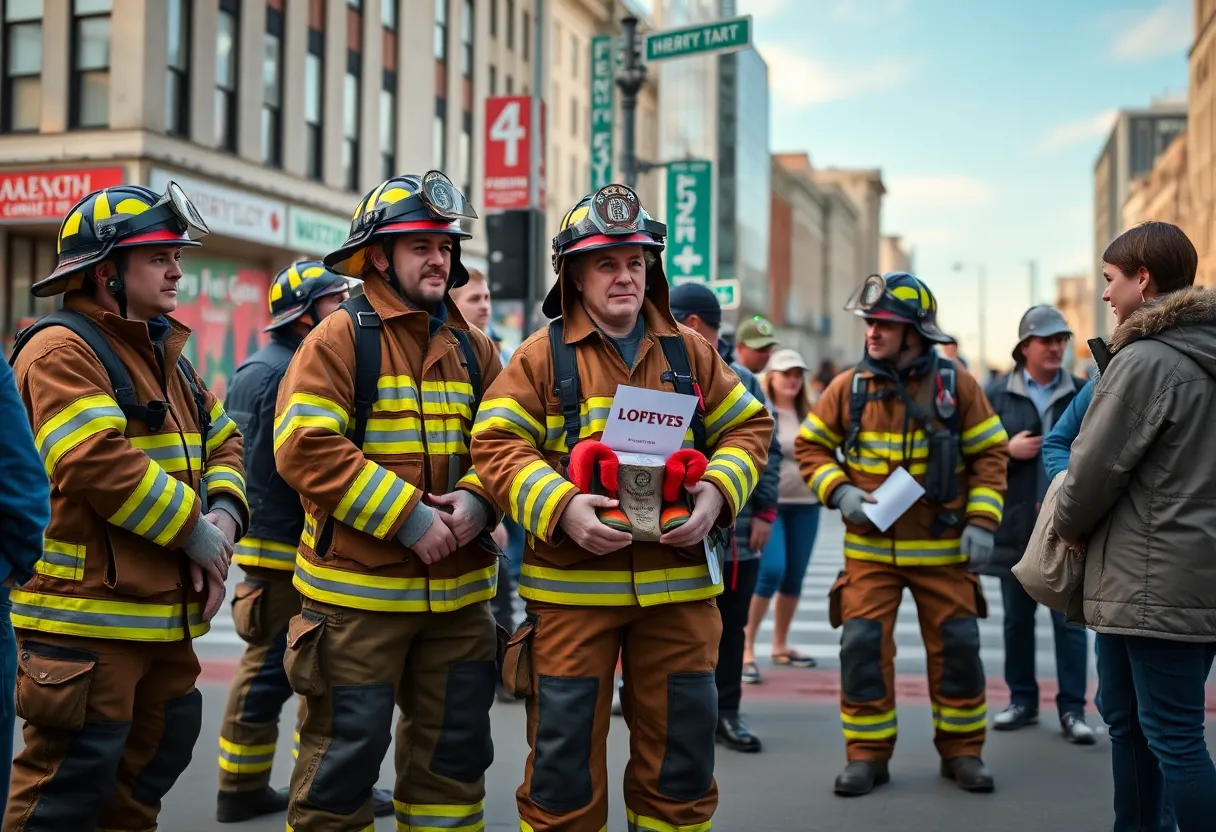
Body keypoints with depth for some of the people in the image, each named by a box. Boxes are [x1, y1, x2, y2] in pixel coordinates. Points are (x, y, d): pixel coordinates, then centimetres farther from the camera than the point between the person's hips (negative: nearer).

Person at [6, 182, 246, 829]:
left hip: (162, 611, 10)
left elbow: (221, 441, 19)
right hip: (87, 613, -10)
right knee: (76, 767, -5)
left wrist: (224, 514, -2)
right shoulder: (62, 349, -13)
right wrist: (194, 532, -17)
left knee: (164, 743, 18)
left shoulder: (161, 354, 17)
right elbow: (98, 462, -25)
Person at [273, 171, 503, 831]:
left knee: (454, 749, 14)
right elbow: (304, 448, -17)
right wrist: (408, 518, -20)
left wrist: (477, 502, -12)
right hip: (358, 588, -5)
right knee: (345, 750, 2)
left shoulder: (472, 349, 11)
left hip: (458, 590, 6)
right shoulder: (340, 339, -6)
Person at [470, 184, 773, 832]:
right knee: (565, 748, 4)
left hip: (679, 584, 3)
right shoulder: (542, 357, 0)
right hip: (571, 584, -3)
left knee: (681, 742, 12)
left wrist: (718, 491, -7)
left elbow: (747, 427, 13)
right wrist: (561, 507, -22)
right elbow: (497, 444, -6)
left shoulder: (690, 353, 10)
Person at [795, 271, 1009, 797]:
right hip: (869, 548, 0)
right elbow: (810, 447, 7)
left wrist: (982, 521, -7)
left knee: (957, 646, 5)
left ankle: (962, 750, 22)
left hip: (942, 549, 0)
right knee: (862, 645, -4)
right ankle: (867, 754, 10)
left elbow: (990, 454, 2)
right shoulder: (848, 387, -1)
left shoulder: (955, 386, -3)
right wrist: (840, 492, -9)